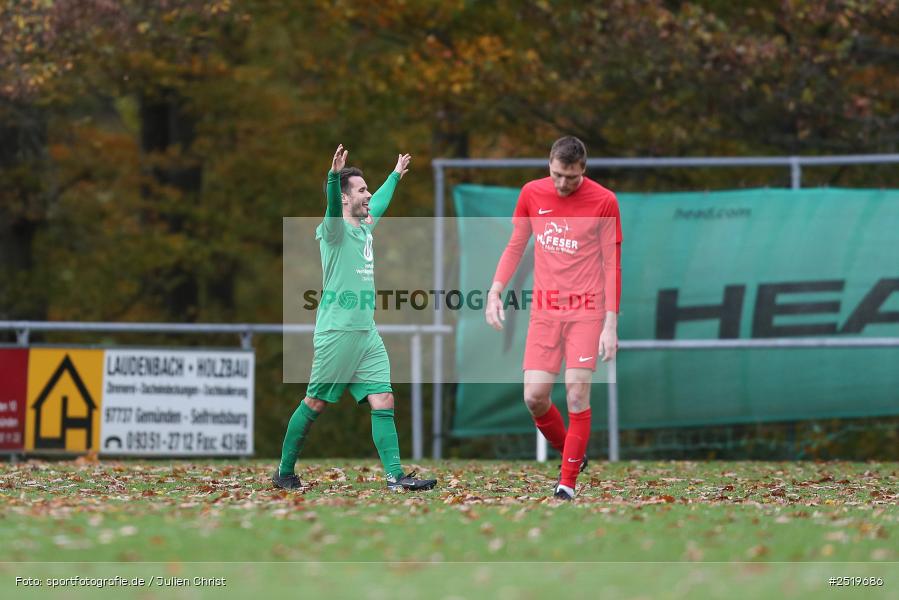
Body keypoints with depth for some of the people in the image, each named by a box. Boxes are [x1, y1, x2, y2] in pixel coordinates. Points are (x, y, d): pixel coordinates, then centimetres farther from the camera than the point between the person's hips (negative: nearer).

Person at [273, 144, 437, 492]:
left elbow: (379, 204, 38)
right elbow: (333, 207, -30)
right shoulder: (335, 229, -7)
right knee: (315, 404, 0)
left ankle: (395, 475, -6)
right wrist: (334, 176, -48)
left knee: (383, 402, -3)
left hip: (367, 333, 8)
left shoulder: (365, 226, 16)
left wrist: (395, 176, 52)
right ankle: (284, 472, 11)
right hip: (337, 331, -8)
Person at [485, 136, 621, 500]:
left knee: (577, 395, -10)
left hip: (586, 311, -3)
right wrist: (495, 292, 2)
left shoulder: (603, 201, -6)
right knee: (534, 397, -4)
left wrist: (611, 324, -8)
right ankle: (571, 453, 22)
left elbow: (612, 265, -3)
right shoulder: (532, 194, 3)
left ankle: (568, 482, -1)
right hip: (544, 311, 3)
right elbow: (515, 246, 14)